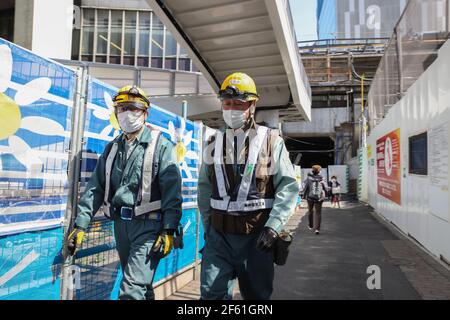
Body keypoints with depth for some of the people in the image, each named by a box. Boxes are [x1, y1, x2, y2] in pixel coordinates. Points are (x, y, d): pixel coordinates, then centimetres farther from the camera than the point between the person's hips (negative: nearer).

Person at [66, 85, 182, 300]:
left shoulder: (160, 145, -6)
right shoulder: (112, 147, 12)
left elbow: (171, 189, -12)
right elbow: (95, 188, 11)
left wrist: (169, 230, -17)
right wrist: (80, 225, 5)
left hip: (148, 224, -6)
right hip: (121, 224, 6)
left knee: (132, 291, -9)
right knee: (141, 285, 20)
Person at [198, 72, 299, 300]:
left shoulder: (271, 141, -2)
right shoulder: (215, 143, 7)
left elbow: (288, 187, -7)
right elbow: (204, 187, 12)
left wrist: (273, 227, -15)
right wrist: (208, 225, 7)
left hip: (256, 237, -2)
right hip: (219, 235, 2)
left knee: (256, 295, 14)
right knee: (212, 293, 0)